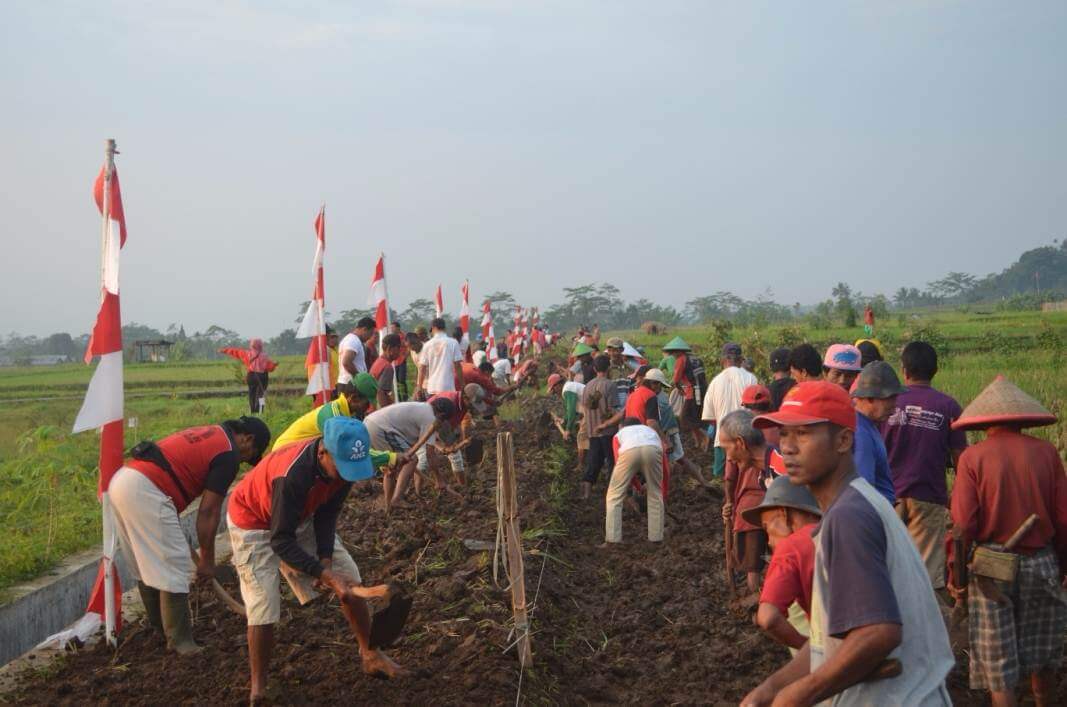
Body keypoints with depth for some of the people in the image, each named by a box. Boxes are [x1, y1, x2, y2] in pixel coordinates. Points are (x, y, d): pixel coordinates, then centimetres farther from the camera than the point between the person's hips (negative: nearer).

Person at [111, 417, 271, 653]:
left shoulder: (208, 432, 24)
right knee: (174, 566, -1)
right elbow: (208, 511, -4)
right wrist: (207, 558, 5)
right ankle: (181, 643, 5)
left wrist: (175, 529, 34)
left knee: (145, 567, 20)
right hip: (145, 491, -10)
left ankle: (159, 629, 32)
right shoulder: (228, 454, -2)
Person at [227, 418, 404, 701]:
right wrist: (325, 573, -40)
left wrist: (326, 559, -22)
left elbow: (327, 514, -10)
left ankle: (370, 655, 16)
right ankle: (258, 689, 3)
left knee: (349, 578, 2)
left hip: (302, 516, 7)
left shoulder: (345, 463, -23)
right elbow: (282, 542, -35)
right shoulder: (292, 475, -43)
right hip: (254, 521, -6)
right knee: (263, 606, -15)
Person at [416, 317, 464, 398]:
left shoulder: (428, 344, 1)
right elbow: (457, 366, -6)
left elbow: (422, 368, 2)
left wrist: (419, 386, 11)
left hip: (432, 388, 2)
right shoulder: (453, 343, -3)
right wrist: (462, 385, 2)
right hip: (448, 387, -2)